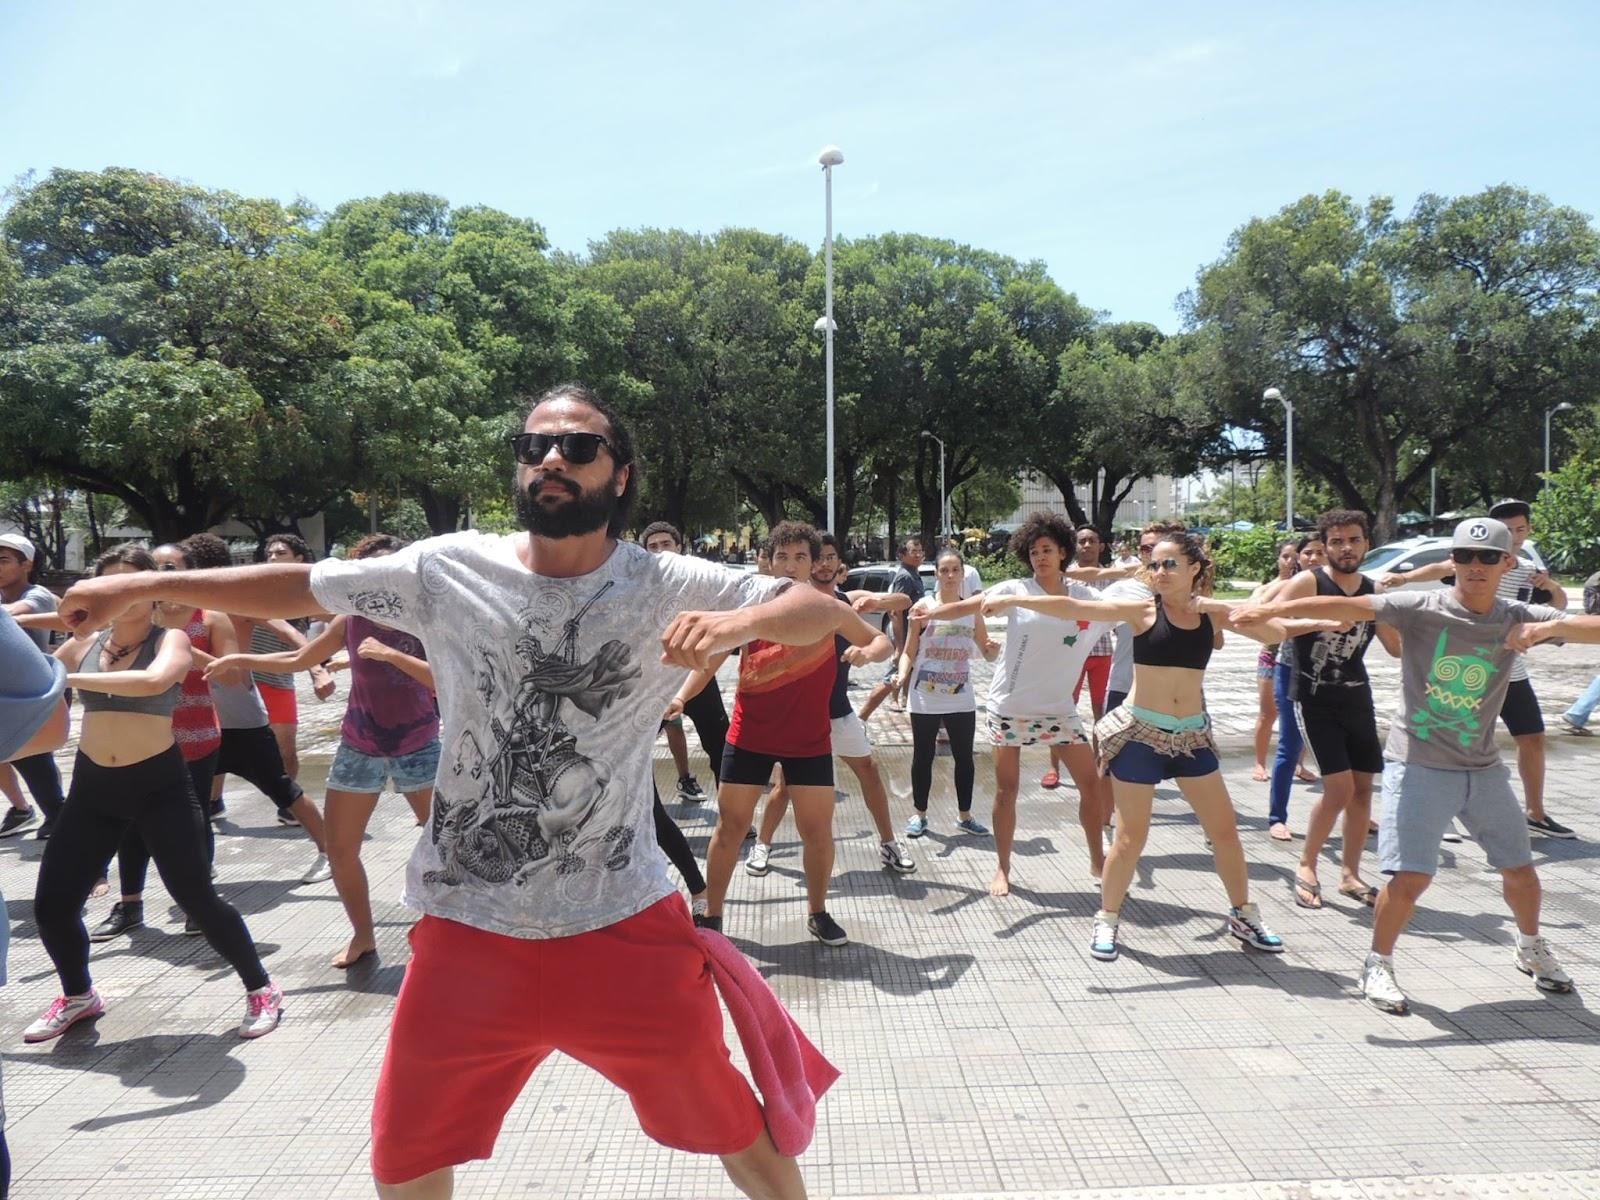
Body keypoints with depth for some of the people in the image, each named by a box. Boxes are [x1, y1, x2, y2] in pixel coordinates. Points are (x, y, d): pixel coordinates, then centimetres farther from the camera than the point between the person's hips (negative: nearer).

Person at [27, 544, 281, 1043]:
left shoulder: (170, 639, -10)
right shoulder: (85, 643, 5)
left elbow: (153, 681, -33)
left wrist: (69, 679, -29)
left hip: (159, 783, -5)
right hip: (93, 785, 5)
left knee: (198, 899, -6)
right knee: (52, 905, 8)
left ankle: (262, 990, 13)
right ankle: (79, 997, 36)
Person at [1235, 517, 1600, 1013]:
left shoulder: (1518, 618, -1)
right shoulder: (1422, 607, -12)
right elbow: (1350, 607, -23)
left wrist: (1553, 626, -29)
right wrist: (1272, 608, -34)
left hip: (1483, 770, 4)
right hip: (1418, 765, -4)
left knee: (1519, 869, 18)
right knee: (1410, 877, -10)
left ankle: (1532, 949, 48)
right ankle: (1378, 966, 13)